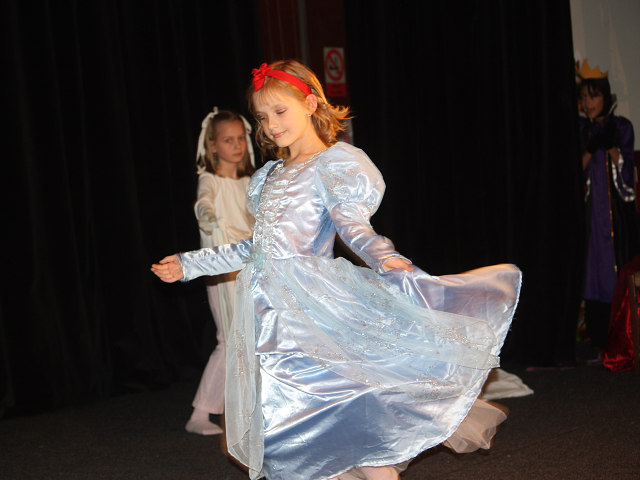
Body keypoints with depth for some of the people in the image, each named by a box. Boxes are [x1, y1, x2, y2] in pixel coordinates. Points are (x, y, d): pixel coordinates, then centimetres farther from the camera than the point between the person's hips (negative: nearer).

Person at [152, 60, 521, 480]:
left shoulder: (334, 164, 0)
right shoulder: (271, 176, 20)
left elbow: (353, 223, -16)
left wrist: (385, 259, -39)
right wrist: (190, 264, 32)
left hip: (311, 307, -7)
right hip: (268, 310, 7)